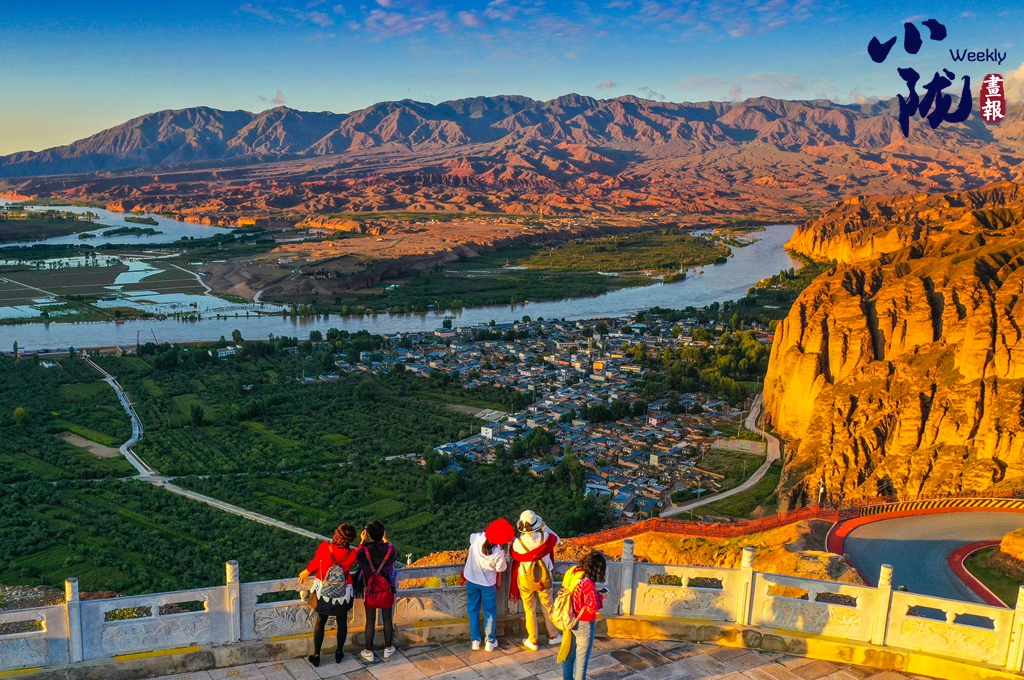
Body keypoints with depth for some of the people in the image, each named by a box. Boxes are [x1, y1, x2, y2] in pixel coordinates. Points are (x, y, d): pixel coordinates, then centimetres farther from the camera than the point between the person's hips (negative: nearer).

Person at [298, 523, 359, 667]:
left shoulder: (324, 546, -22)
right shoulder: (352, 554, -23)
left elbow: (316, 561, -3)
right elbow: (360, 556, 3)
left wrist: (307, 572, 16)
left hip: (323, 590, 1)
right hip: (343, 593, -1)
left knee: (320, 622, 17)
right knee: (342, 621, 20)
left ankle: (316, 656, 24)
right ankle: (339, 653, 34)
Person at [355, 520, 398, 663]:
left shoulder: (364, 551, -25)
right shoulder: (390, 549, -20)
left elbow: (357, 557, -1)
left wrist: (362, 541, 3)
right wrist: (385, 540, 11)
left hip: (370, 591, -1)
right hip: (386, 591, 1)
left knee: (370, 621, 13)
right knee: (387, 619, 18)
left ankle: (369, 652, 24)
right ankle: (388, 648, 32)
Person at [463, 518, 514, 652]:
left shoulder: (477, 539, -26)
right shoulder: (498, 553, -32)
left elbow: (471, 537, 1)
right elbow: (501, 568, -11)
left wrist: (486, 534, 2)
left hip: (471, 580, 3)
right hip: (487, 583, -3)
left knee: (473, 609, 18)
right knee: (490, 611, 17)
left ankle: (476, 640, 26)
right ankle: (490, 641, 25)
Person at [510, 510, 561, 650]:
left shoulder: (518, 543, -26)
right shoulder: (545, 537, -22)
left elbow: (514, 556, -3)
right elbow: (557, 539, 3)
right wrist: (544, 527, 9)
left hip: (525, 580, -1)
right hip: (543, 578, 1)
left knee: (530, 610, 15)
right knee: (547, 607, 21)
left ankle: (532, 641, 26)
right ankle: (553, 636, 36)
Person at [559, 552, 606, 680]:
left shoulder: (572, 573, -5)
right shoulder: (587, 583, -28)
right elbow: (593, 607, -23)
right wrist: (600, 596, -6)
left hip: (570, 621, 8)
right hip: (584, 624, -8)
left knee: (569, 653, 22)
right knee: (582, 658, 9)